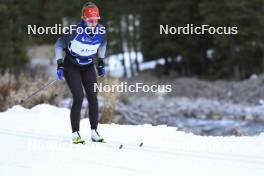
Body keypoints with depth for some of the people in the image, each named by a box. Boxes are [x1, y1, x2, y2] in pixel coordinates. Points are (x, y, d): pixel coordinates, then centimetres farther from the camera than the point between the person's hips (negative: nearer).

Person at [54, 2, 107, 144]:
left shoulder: (101, 30, -14)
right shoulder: (75, 31, -27)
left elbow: (102, 44, 10)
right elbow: (59, 45, -12)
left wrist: (101, 63, 10)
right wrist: (60, 65, -16)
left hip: (88, 67, 4)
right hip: (71, 66, -4)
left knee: (93, 98, -5)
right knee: (79, 98, -15)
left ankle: (94, 132, 3)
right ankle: (75, 134, -10)